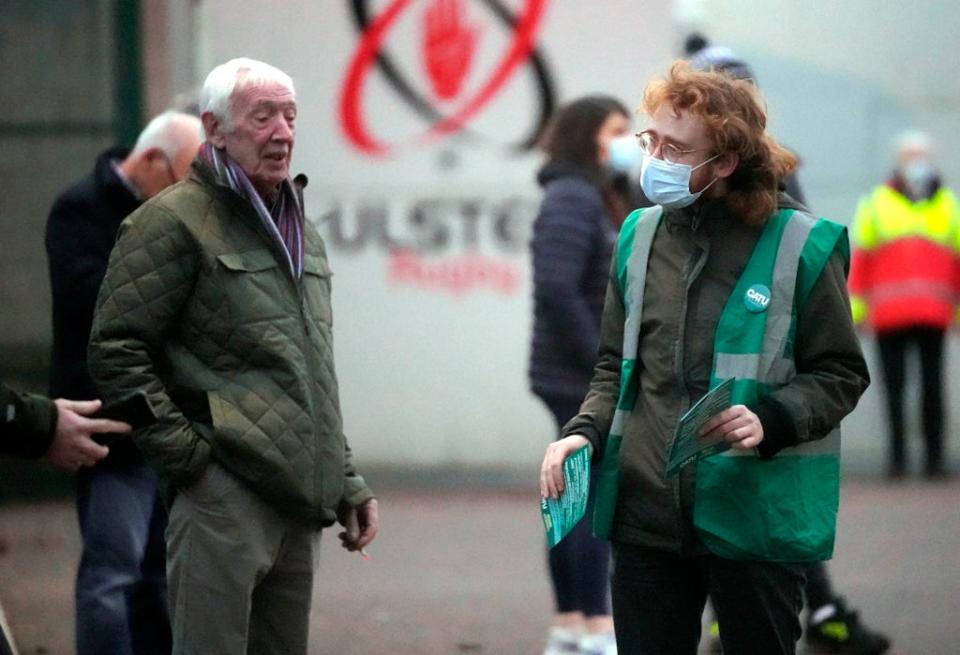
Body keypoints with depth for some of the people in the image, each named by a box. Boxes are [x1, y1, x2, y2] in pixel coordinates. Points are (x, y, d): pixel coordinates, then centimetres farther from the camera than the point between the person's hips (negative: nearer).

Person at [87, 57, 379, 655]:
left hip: (299, 503, 8)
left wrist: (348, 485, 22)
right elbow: (116, 352, -9)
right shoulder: (175, 221, -4)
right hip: (225, 494, -8)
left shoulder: (302, 233, 23)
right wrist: (187, 453, -13)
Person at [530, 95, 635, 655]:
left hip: (598, 381, 10)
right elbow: (556, 290, -24)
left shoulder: (604, 199, 18)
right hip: (582, 380, -10)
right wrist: (602, 362, -20)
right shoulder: (572, 199, -13)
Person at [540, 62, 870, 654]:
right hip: (644, 513, 4)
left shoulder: (799, 245, -6)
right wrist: (584, 432, 0)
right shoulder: (640, 235, 9)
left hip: (754, 517, -4)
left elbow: (841, 375, -1)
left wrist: (770, 419, -18)